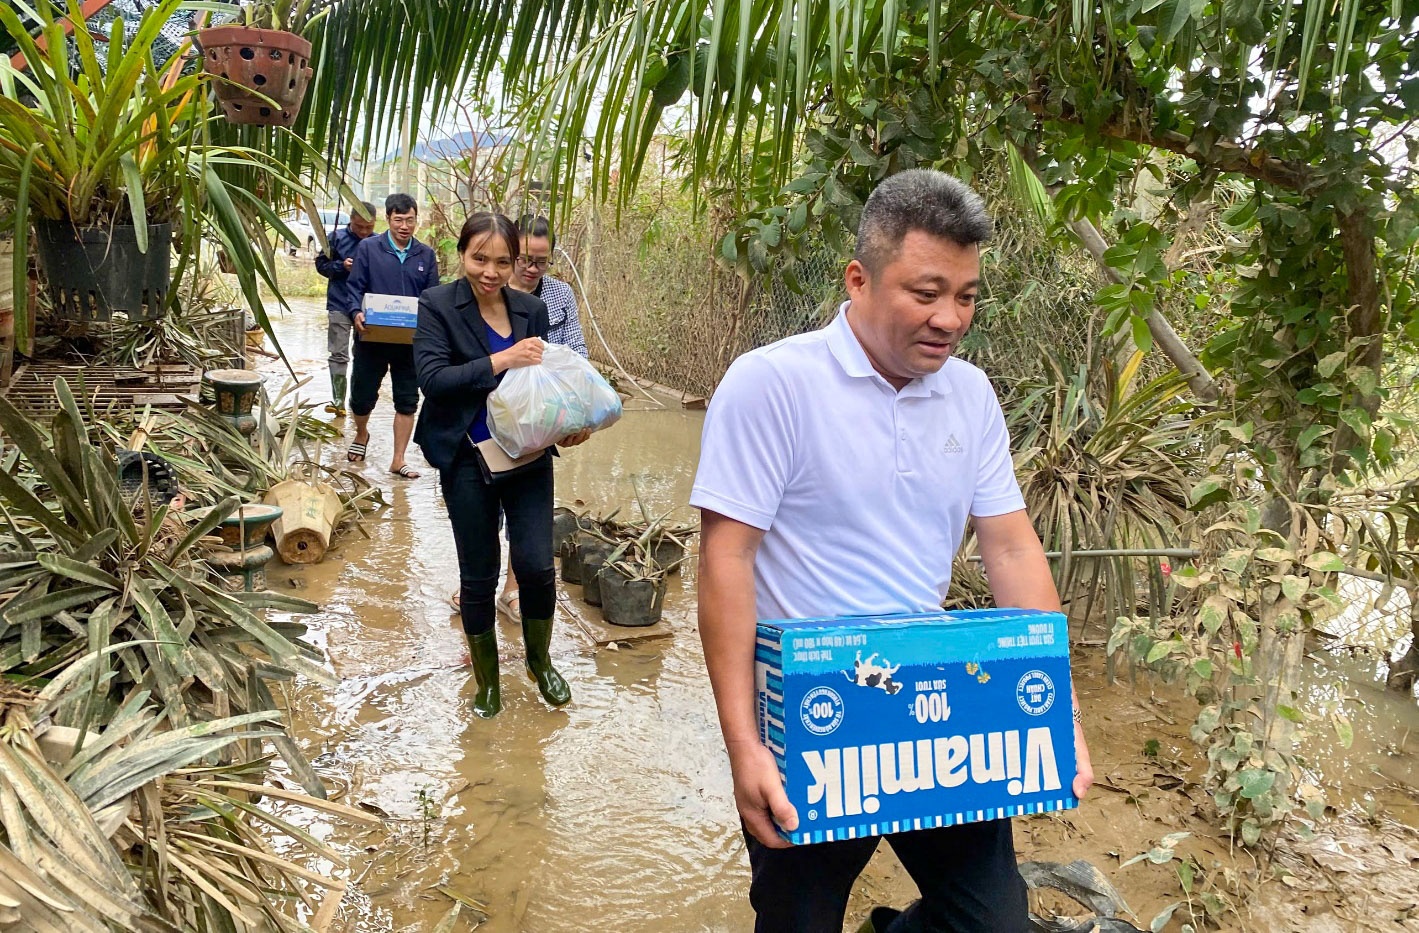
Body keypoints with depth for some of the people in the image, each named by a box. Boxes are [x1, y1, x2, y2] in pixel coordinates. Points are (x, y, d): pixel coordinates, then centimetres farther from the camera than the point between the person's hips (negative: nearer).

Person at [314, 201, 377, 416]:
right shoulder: (337, 237, -1)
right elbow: (321, 264, 6)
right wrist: (341, 266, -13)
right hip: (339, 306, 0)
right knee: (338, 355, 2)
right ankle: (338, 400, 7)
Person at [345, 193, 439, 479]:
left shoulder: (426, 255, 5)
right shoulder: (368, 248, -1)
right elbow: (356, 287, -3)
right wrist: (356, 313, -22)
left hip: (411, 341, 2)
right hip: (372, 338, -2)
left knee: (407, 401, 4)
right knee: (362, 395, 9)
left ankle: (398, 461, 14)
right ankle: (361, 435, 41)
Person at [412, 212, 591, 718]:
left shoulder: (532, 309, 4)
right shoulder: (438, 305, -6)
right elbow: (431, 377, -17)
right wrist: (499, 361, -26)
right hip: (468, 460, -2)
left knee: (536, 566, -5)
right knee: (479, 576, 9)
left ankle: (539, 660, 25)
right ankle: (487, 679, 31)